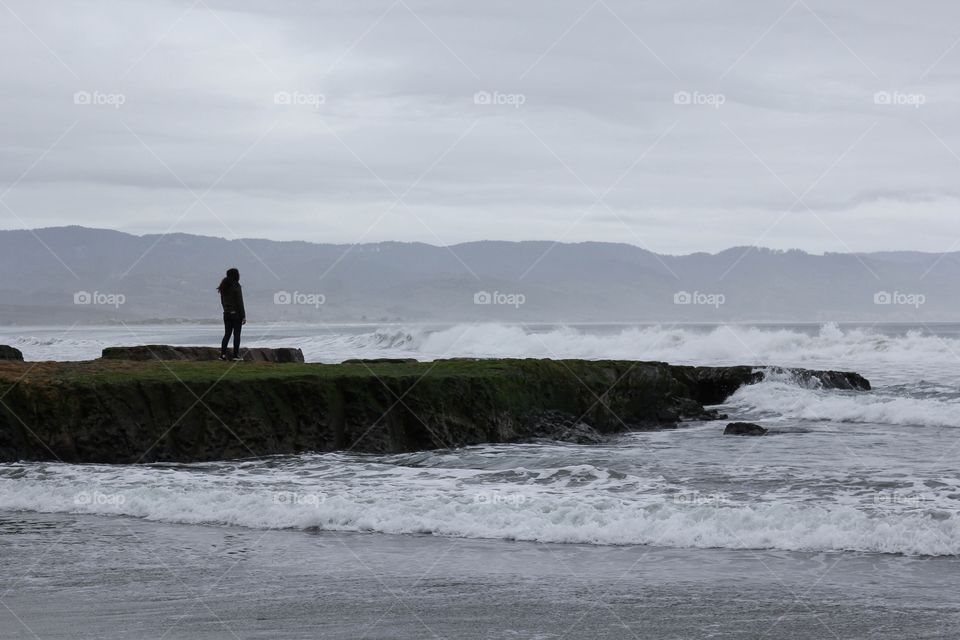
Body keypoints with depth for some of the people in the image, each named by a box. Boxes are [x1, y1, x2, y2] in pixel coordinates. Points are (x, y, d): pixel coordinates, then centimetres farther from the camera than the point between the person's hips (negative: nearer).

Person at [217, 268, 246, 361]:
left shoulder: (224, 287, 7)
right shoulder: (236, 286, -14)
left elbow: (222, 302, 13)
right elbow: (240, 302, -14)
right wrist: (243, 316, -10)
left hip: (227, 314, 6)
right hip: (236, 313, -6)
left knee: (227, 334, 9)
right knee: (236, 334, 1)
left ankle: (222, 354, 2)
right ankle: (236, 355, 2)